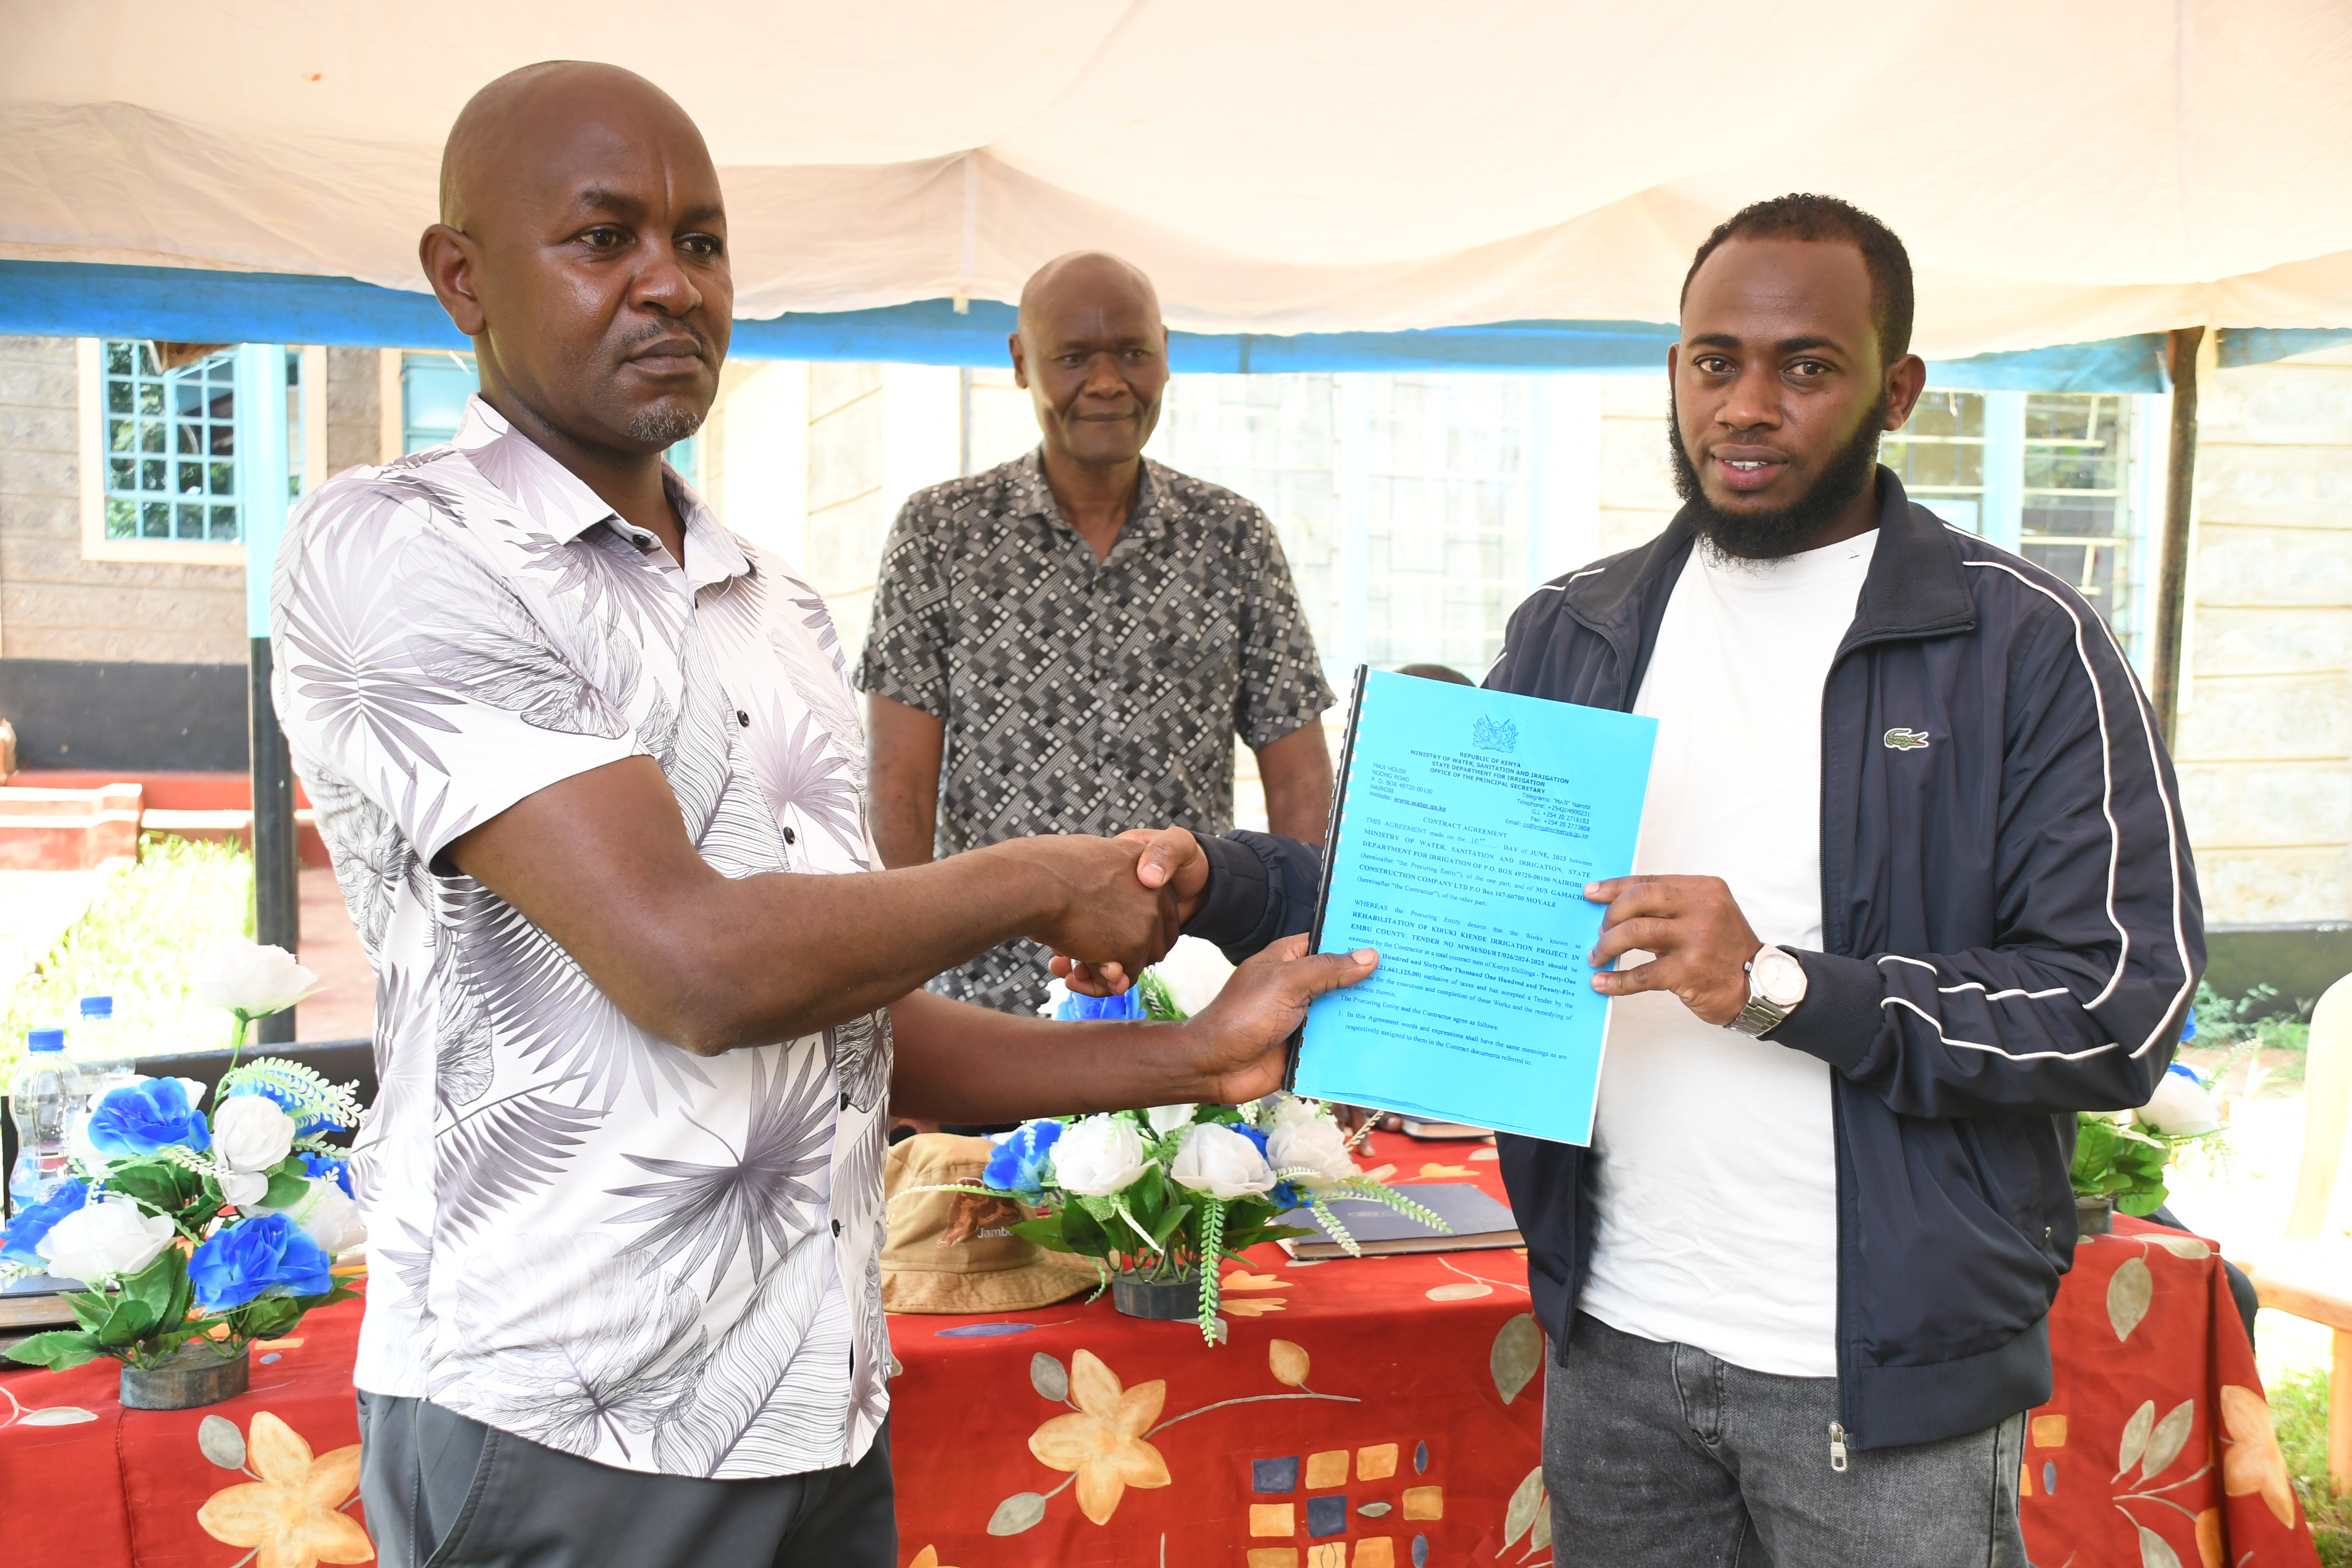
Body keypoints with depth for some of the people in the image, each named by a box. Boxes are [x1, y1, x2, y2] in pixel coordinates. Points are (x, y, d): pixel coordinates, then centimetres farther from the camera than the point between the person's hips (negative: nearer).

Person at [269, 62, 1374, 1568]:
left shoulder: (782, 607, 12)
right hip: (563, 1437, -6)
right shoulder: (391, 551, -12)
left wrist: (1184, 1060, 2)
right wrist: (1040, 881, -8)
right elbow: (697, 969, -22)